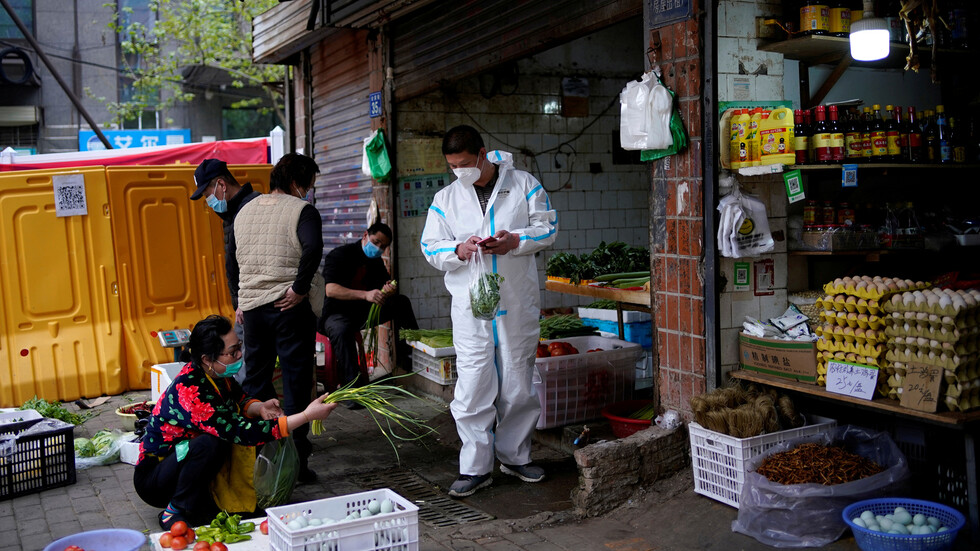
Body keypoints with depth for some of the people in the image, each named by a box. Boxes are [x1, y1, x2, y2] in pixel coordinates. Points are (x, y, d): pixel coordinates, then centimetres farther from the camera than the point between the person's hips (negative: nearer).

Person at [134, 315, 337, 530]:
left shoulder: (218, 373, -8)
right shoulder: (189, 391, -32)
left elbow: (238, 398, 11)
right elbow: (242, 432, -34)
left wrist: (259, 407, -15)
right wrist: (307, 415, -36)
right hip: (152, 477, -8)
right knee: (211, 443, -33)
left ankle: (200, 503, 1)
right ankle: (176, 513, -14)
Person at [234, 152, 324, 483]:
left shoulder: (244, 211, 13)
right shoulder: (301, 210, -9)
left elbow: (236, 258, 19)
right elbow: (313, 248, -28)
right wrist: (299, 288, -19)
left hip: (251, 305, 6)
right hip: (290, 307, -6)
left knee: (255, 383, 16)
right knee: (295, 384, 1)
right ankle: (295, 463, 2)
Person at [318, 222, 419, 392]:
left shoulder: (376, 261, 11)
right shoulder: (339, 255, -12)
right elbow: (330, 290, -26)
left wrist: (389, 290, -23)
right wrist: (366, 295, -39)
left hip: (363, 312, 7)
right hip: (336, 314, -7)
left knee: (401, 302, -5)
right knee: (341, 330, -40)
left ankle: (409, 355, -8)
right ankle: (354, 387, -47)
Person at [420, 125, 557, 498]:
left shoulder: (523, 185, 3)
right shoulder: (446, 198, 8)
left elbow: (547, 227, 2)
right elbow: (430, 247, 7)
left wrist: (515, 241, -16)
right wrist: (459, 250, -14)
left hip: (518, 304, 0)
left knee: (519, 384, 9)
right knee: (473, 386, -4)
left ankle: (515, 456, 26)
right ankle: (476, 467, 6)